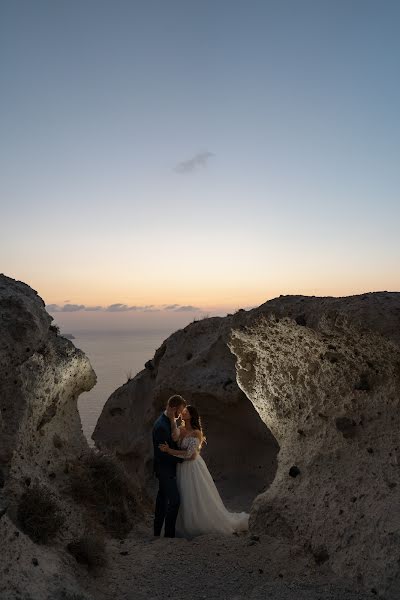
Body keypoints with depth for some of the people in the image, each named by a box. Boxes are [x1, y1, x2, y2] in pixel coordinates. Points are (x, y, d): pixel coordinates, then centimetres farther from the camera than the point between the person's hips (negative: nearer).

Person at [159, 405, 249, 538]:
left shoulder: (196, 433, -18)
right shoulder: (180, 429, 4)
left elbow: (188, 454, -24)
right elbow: (174, 438, -14)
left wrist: (169, 450, -29)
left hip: (193, 468, -7)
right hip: (182, 469, 7)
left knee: (199, 500, 3)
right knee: (186, 501, 16)